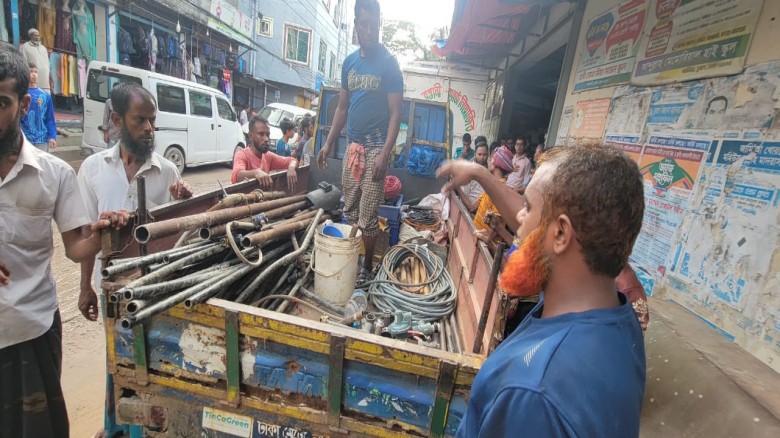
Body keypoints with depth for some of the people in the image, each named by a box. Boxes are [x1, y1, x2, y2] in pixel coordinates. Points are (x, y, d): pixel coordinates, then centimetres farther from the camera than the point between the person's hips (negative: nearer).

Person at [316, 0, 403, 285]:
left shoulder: (389, 63, -6)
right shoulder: (349, 62, 12)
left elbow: (395, 113, -10)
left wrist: (385, 154, -20)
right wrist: (328, 144, 11)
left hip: (375, 148, -6)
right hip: (352, 146, 6)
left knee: (368, 216, -2)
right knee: (349, 210, 12)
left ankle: (367, 267, 14)